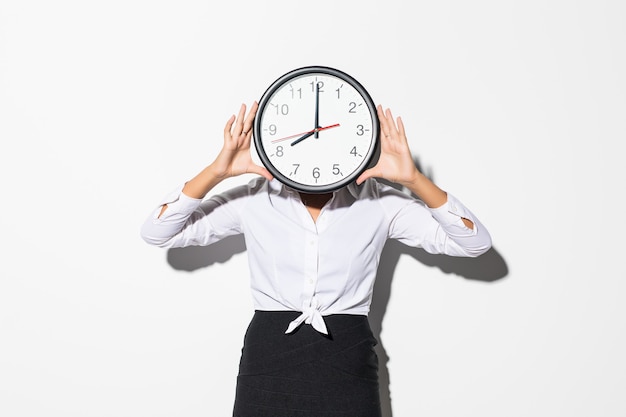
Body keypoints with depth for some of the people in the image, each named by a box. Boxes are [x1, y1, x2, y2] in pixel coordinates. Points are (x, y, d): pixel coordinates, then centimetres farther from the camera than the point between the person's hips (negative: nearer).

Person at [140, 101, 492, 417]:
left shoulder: (378, 202, -2)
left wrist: (414, 179, -21)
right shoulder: (253, 200, -1)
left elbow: (476, 243, -7)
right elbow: (156, 232, -6)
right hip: (268, 357, 0)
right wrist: (216, 172, -20)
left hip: (348, 360, 0)